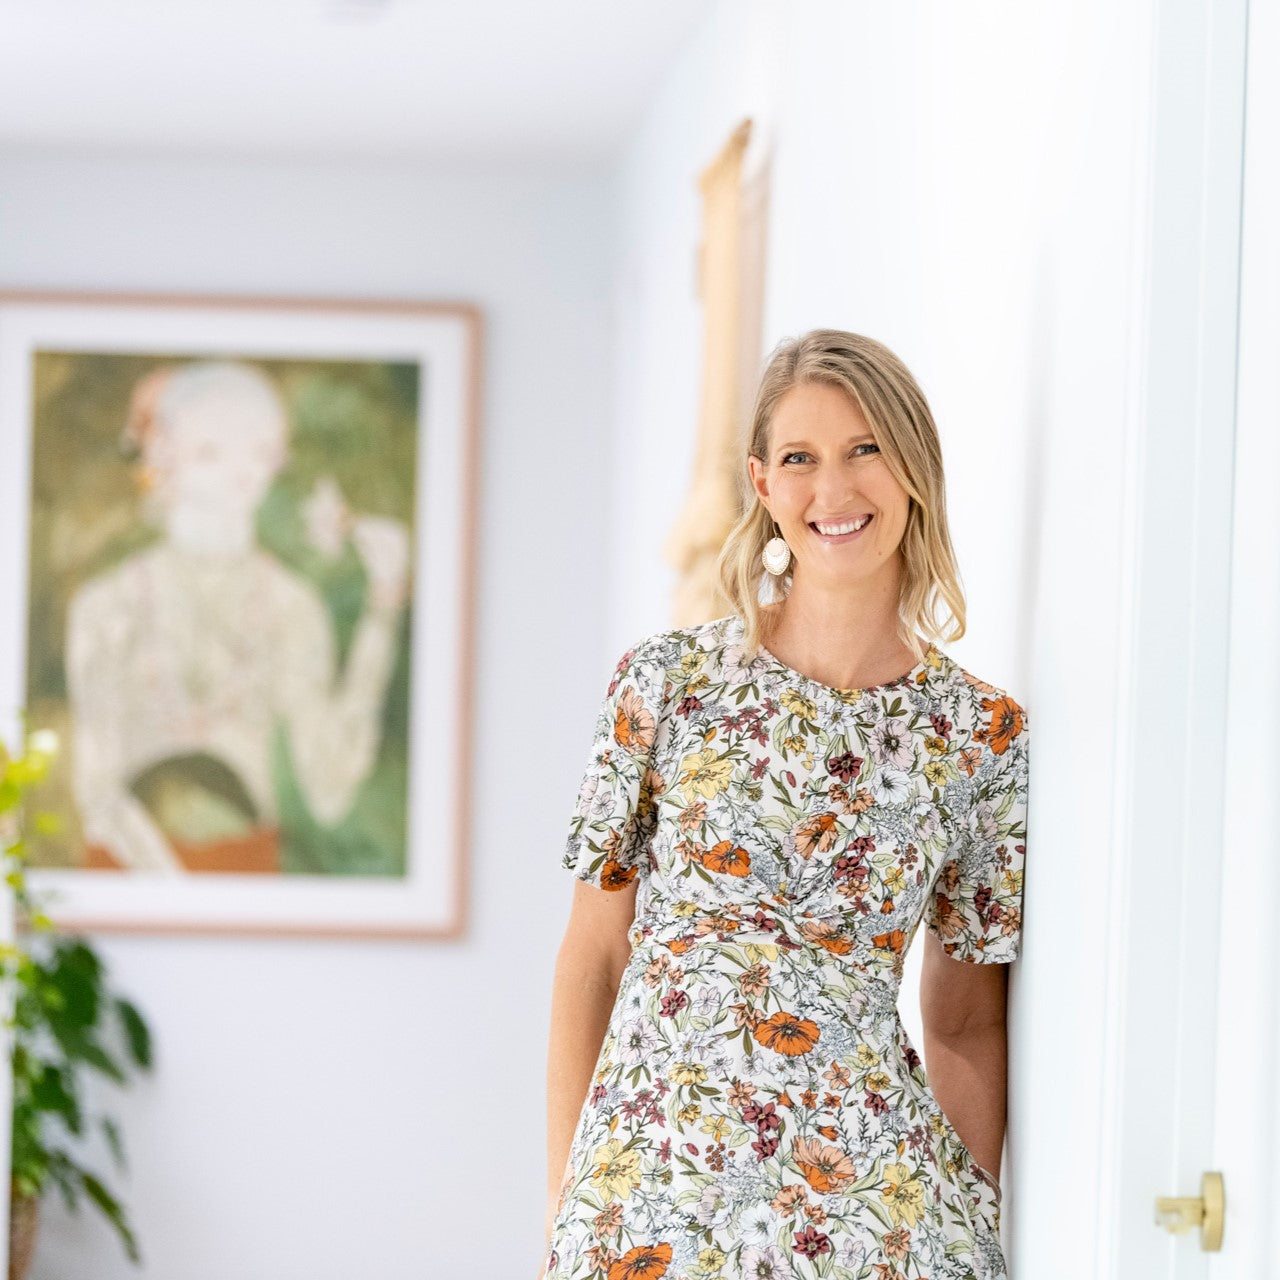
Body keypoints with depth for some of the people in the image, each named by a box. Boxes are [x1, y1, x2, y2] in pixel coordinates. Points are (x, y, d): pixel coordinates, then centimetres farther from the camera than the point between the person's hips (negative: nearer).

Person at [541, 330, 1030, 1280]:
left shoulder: (984, 734, 1)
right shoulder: (666, 681, -1)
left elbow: (967, 1021, 7)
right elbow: (592, 956, 3)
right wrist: (563, 1201, 0)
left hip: (871, 1195, 1)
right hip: (653, 1193, 0)